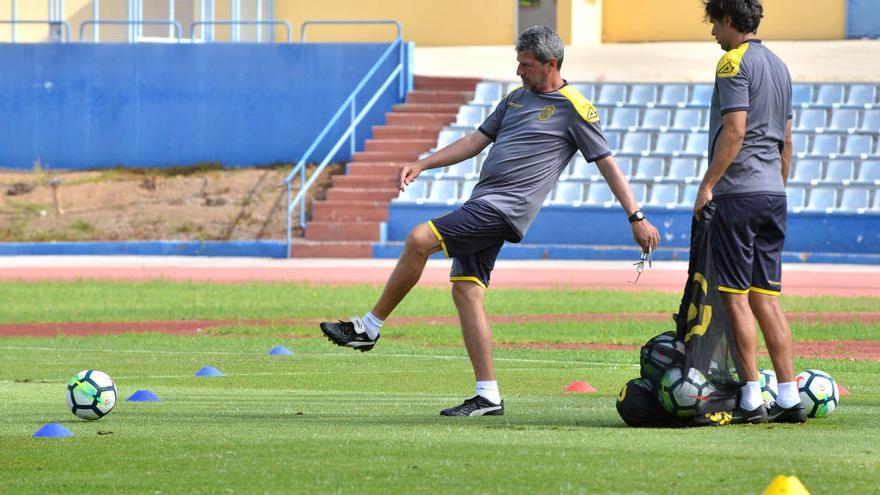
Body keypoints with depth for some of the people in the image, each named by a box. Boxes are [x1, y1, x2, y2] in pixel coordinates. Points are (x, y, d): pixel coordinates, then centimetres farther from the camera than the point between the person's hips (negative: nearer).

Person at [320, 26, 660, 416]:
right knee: (466, 291, 1)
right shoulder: (516, 98, 20)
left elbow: (607, 164, -2)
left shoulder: (574, 109, -3)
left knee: (420, 239, -19)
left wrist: (637, 218, -4)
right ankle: (488, 397, 1)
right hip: (482, 205, 9)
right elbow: (476, 141, 24)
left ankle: (369, 328, -9)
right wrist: (422, 165, 15)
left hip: (505, 208, -9)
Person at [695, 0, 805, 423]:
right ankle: (789, 397, 4)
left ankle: (751, 399, -9)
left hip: (737, 192, -8)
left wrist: (707, 185, -17)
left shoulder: (734, 63, -9)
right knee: (766, 298, 9)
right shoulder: (778, 66, 17)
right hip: (773, 194, 8)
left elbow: (734, 130, -18)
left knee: (736, 296, -6)